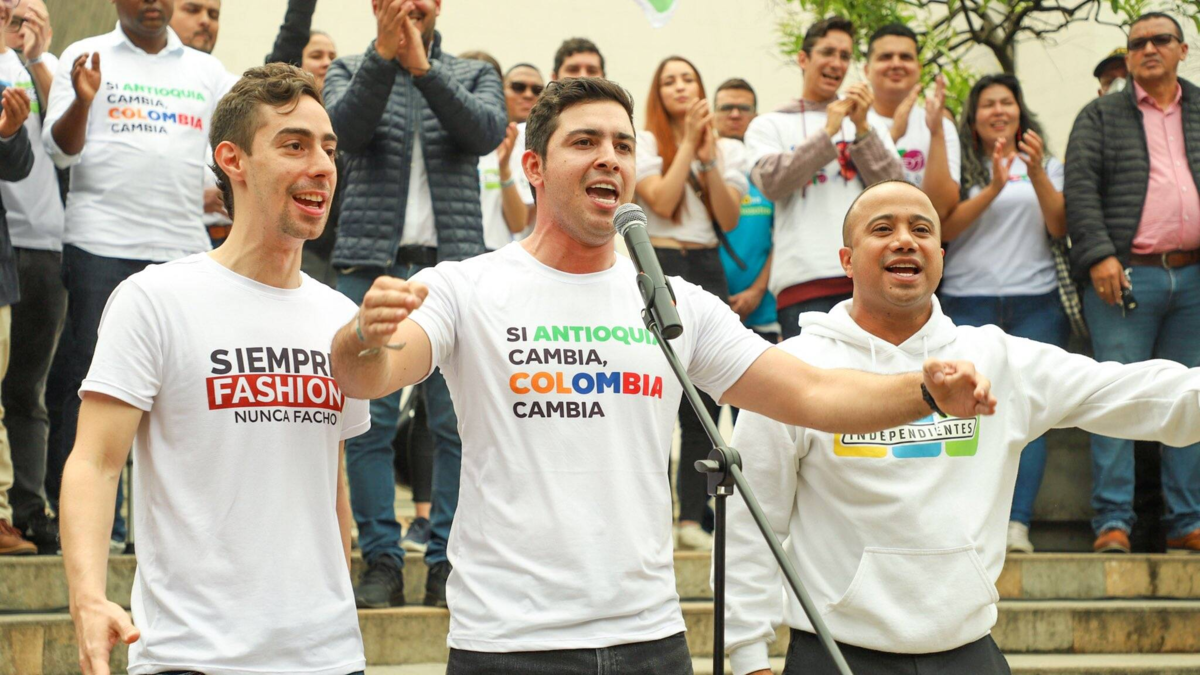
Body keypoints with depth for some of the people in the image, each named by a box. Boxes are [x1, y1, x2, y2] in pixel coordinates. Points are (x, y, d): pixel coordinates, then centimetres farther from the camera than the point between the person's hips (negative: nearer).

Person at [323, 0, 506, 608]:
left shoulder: (473, 75, 13)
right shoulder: (351, 71, 11)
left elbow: (487, 131, -8)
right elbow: (344, 126, -10)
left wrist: (423, 68, -18)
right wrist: (385, 56, -22)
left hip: (453, 264, 1)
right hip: (372, 263, 0)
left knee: (457, 419, -3)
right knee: (369, 419, -3)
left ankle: (446, 563, 4)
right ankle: (381, 562, 4)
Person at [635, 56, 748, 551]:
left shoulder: (728, 150, 13)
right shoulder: (644, 143, 4)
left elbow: (729, 221, 1)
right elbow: (662, 202, -12)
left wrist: (709, 157, -5)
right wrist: (689, 144, -7)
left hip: (707, 271, 4)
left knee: (705, 398, 2)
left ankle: (693, 518, 6)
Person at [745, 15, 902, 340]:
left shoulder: (872, 125, 21)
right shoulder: (769, 126, 14)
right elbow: (772, 182, -5)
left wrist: (862, 128, -3)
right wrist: (828, 132, -5)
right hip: (805, 280, -2)